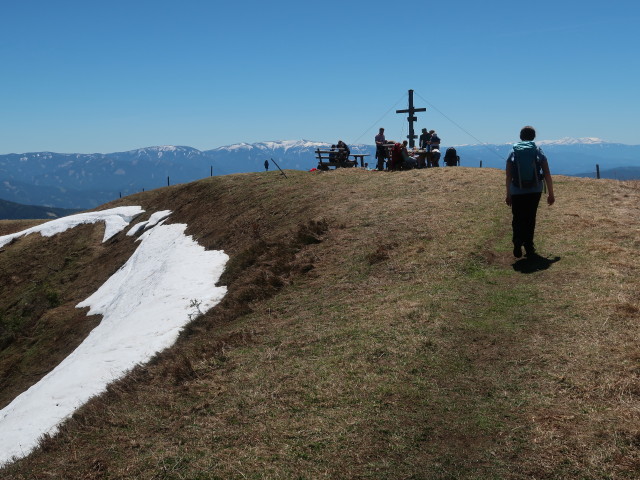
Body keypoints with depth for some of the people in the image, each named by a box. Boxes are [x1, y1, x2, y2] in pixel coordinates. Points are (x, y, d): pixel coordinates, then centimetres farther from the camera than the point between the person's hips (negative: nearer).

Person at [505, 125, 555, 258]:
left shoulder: (513, 153, 2)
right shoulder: (538, 151, 2)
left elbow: (508, 177, 2)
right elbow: (547, 175, 0)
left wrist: (508, 195, 10)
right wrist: (551, 194, 7)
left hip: (517, 192, 0)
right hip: (535, 191, 1)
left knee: (517, 220, 8)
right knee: (530, 220, 13)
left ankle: (517, 247, -6)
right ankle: (529, 247, 14)